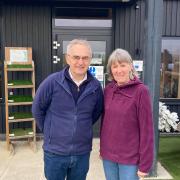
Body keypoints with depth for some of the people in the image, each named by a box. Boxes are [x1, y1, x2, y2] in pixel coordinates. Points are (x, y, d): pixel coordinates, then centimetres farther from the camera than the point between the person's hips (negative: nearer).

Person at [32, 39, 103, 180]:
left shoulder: (95, 86, -6)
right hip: (55, 152, -2)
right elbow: (37, 110, -1)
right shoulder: (52, 82, -13)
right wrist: (49, 131, 5)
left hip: (82, 153, 2)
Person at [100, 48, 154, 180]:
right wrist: (102, 148, 13)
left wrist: (145, 163, -12)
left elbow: (147, 129, -13)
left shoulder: (140, 91, -13)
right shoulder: (108, 89, 1)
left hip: (130, 158, -4)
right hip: (108, 155, 4)